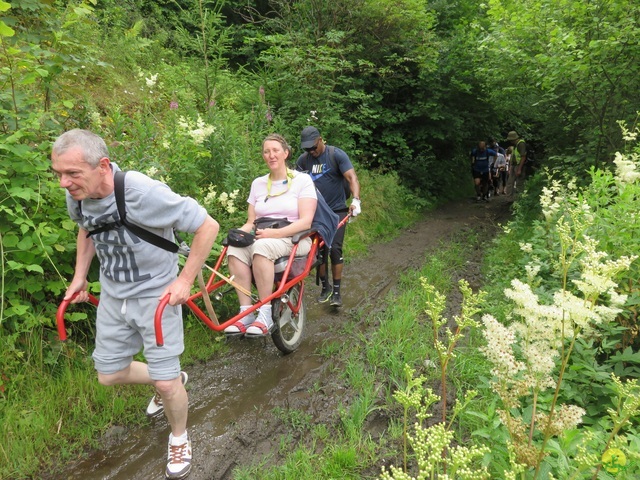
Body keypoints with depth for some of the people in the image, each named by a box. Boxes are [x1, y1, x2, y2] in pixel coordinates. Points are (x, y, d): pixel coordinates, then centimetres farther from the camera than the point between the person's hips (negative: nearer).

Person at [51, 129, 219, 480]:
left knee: (165, 383, -3)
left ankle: (179, 439, 29)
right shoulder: (77, 196, -9)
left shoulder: (144, 193, -30)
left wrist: (184, 280, -21)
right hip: (112, 296, 7)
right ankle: (173, 381, 43)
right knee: (109, 375, 15)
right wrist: (79, 276, 10)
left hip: (155, 294, -6)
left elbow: (207, 226, -23)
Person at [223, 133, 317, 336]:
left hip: (293, 239, -4)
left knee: (262, 247, -37)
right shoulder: (258, 183, 16)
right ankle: (246, 313, -27)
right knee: (235, 249, -29)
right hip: (263, 236, 4)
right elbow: (251, 222, 15)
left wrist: (274, 233, -21)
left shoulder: (302, 180, 1)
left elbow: (305, 221, -9)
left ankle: (265, 315, -30)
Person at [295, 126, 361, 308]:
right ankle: (325, 287, 19)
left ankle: (337, 291, 2)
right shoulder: (303, 159, 3)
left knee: (335, 249, -8)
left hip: (337, 210, -3)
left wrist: (356, 200, -33)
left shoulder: (337, 155, -9)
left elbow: (352, 178, -18)